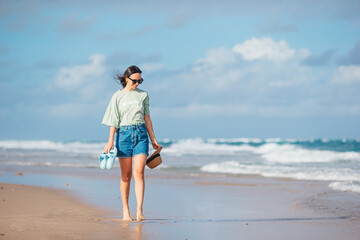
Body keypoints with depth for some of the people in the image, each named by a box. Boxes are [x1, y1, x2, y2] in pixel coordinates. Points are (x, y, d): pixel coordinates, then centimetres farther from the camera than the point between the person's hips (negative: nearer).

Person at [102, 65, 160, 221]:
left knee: (139, 173, -12)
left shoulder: (143, 95, 10)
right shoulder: (118, 96, 5)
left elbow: (147, 118, 13)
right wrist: (110, 141, -5)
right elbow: (113, 120, 3)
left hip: (141, 134, 1)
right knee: (126, 176, 3)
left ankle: (139, 211, -17)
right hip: (123, 134, -1)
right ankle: (125, 210, 13)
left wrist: (153, 140, 13)